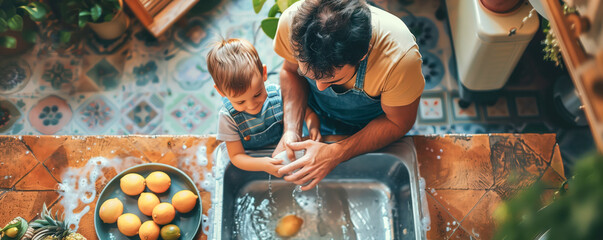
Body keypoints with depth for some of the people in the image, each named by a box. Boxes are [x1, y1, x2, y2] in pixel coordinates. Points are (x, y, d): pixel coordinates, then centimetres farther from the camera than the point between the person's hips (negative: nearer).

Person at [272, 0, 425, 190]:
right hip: (317, 118, 2)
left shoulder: (400, 57, -45)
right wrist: (291, 131, -30)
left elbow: (398, 123, -25)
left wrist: (336, 154, -36)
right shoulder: (293, 22, -38)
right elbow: (291, 71, -14)